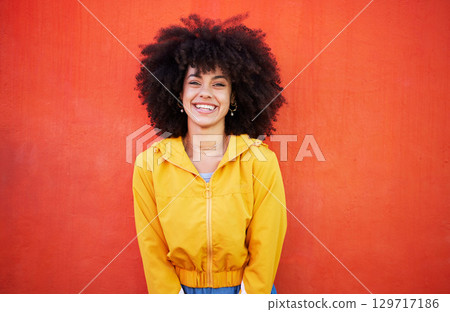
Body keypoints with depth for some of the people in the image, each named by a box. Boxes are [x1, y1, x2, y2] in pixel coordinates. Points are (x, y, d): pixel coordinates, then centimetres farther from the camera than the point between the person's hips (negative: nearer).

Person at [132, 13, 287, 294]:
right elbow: (153, 252, -7)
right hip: (179, 289, 1)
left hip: (245, 290, -1)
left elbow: (264, 251, -12)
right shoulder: (149, 165, -13)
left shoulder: (261, 162, -17)